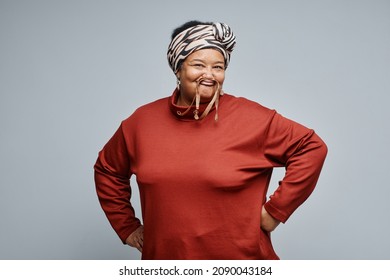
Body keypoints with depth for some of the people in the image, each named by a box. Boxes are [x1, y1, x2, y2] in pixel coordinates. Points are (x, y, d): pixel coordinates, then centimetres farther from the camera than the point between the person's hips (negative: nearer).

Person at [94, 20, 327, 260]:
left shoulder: (252, 119, -12)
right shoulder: (143, 120, -1)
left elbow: (311, 148, -8)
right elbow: (108, 170, 13)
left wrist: (275, 210, -11)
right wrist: (127, 227, 7)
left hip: (241, 257, -2)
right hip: (163, 256, 3)